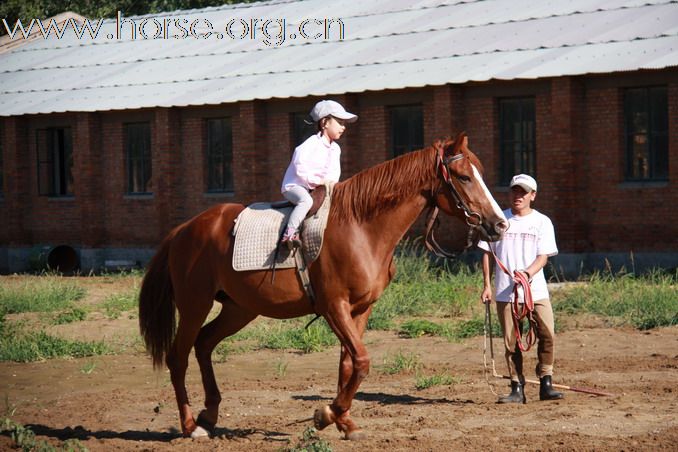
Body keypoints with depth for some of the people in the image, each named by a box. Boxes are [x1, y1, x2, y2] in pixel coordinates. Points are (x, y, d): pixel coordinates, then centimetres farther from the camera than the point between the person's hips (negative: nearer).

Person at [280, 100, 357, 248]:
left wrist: (329, 182, -7)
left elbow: (335, 173, 12)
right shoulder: (311, 145, -15)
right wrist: (316, 181, -20)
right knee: (306, 200, -36)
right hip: (295, 186, -9)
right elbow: (300, 169, -22)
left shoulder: (335, 149, 11)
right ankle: (289, 234, -41)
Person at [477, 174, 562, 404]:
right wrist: (487, 285, 3)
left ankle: (546, 384, 0)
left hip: (536, 290, -1)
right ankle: (517, 389, 8)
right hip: (505, 292, 1)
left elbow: (543, 256, -2)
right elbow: (488, 254, 10)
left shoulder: (542, 222, 5)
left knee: (547, 335, -10)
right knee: (511, 341, 2)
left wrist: (528, 272, -20)